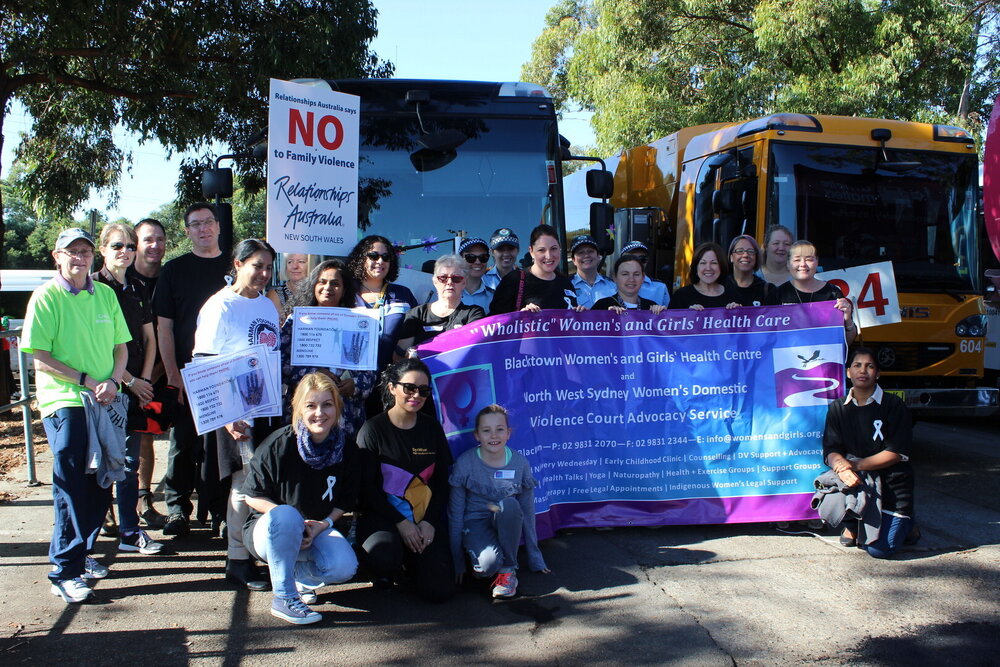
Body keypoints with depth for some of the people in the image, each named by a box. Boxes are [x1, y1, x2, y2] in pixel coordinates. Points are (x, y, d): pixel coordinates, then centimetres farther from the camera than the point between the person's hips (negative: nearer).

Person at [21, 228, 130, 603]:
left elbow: (120, 346, 12)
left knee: (100, 485, 9)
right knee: (71, 486, -6)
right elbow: (39, 357, -8)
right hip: (63, 401, -5)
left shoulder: (105, 294, 11)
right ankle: (64, 572, 1)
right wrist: (85, 380, -14)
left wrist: (113, 381, -6)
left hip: (104, 402, 5)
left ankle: (81, 553, 25)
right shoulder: (46, 297, -3)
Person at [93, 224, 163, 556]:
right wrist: (130, 381, -10)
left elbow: (149, 339, 16)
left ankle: (130, 532, 17)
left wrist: (144, 379, 3)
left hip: (136, 388, 6)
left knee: (130, 462, 10)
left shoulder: (137, 291, 14)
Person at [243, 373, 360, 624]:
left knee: (344, 567, -27)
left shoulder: (347, 448, -7)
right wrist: (294, 522, -23)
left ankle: (299, 575, 8)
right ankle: (283, 598, -22)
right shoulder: (279, 444, -18)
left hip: (317, 530, 3)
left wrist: (324, 524, -14)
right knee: (285, 516, -39)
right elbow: (252, 496, -11)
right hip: (269, 530, -3)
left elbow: (347, 500, 5)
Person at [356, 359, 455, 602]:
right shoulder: (374, 429, -5)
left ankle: (412, 560, 21)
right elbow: (366, 487, -8)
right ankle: (385, 572, 3)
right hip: (382, 515, -3)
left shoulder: (432, 428, 7)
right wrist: (400, 523, -15)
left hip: (425, 518, 3)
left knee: (439, 591, -12)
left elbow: (442, 482, 8)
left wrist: (430, 522, -6)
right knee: (384, 558, -36)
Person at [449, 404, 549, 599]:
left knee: (509, 504, -33)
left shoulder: (520, 463, -5)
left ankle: (508, 570, -15)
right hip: (475, 523, -3)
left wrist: (535, 558, 7)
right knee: (489, 564, -35)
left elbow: (528, 511, 4)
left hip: (507, 525, 3)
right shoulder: (465, 463, -10)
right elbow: (455, 512, -4)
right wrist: (457, 562, -4)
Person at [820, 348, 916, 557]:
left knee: (879, 549, -16)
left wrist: (856, 465, -20)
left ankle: (904, 523, 19)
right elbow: (831, 451, -5)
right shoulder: (838, 408, 4)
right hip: (859, 479, 3)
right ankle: (853, 524, 3)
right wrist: (843, 470, -28)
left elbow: (897, 453, -12)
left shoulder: (893, 405, -6)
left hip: (891, 483, -3)